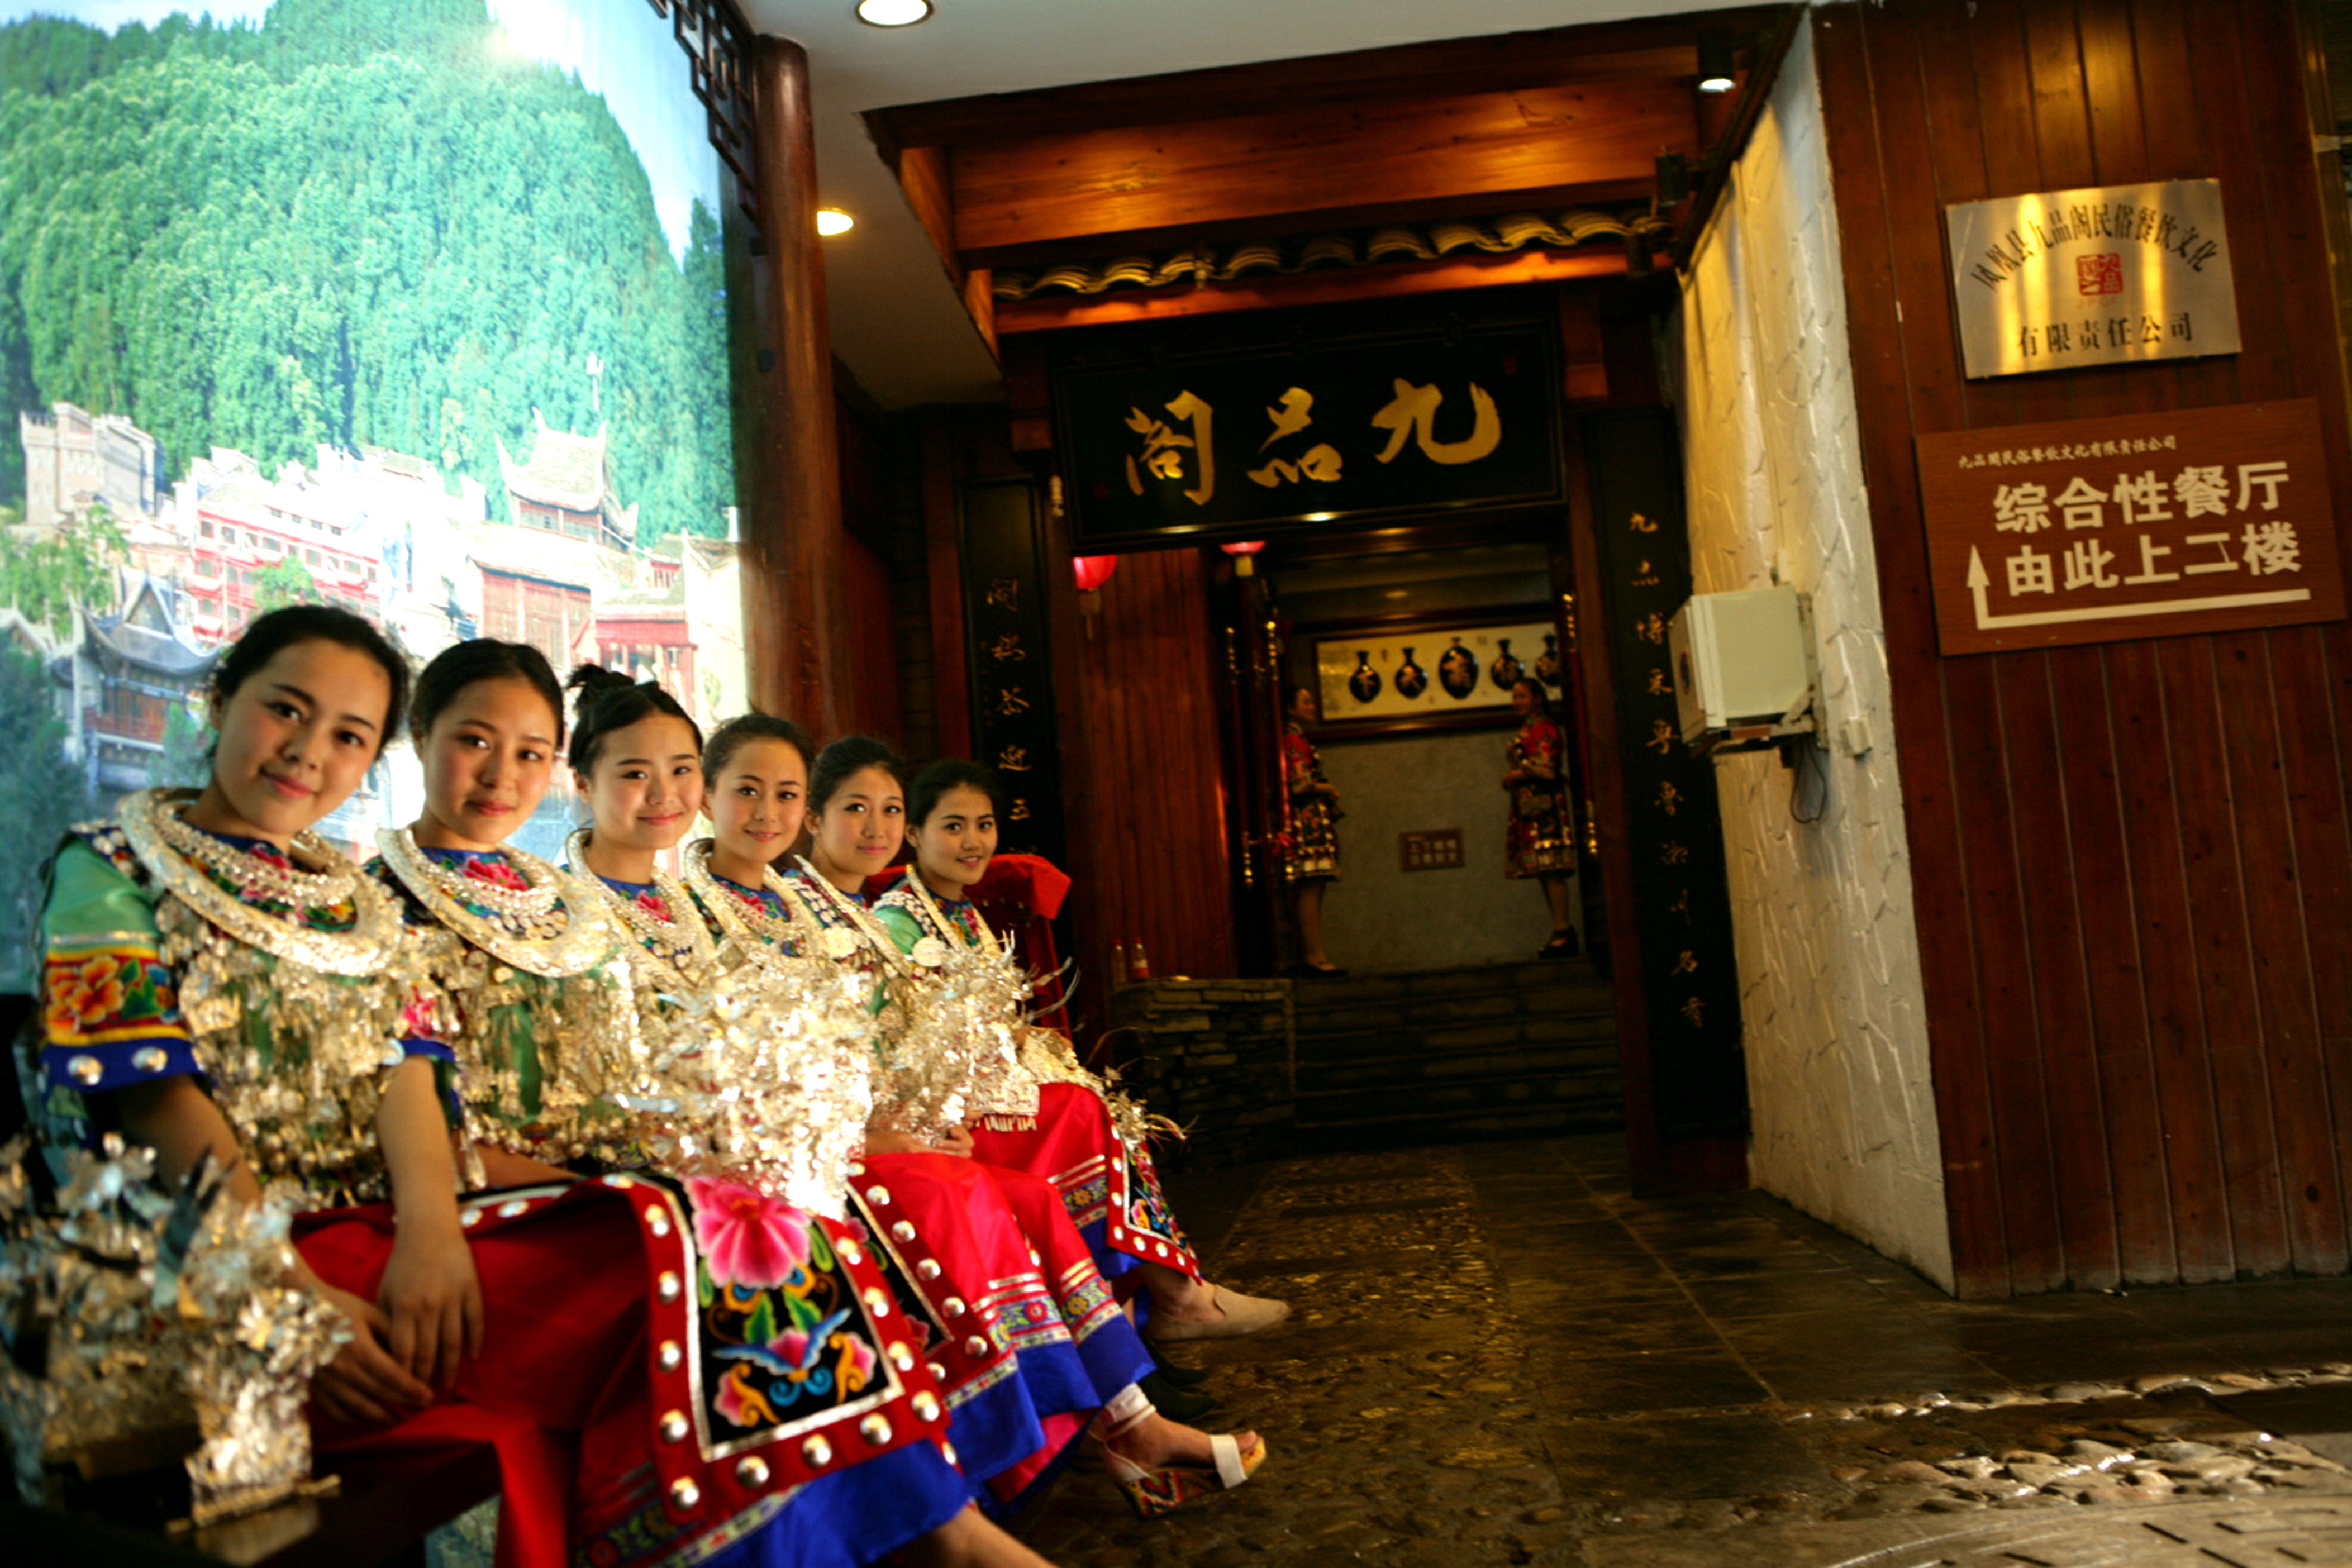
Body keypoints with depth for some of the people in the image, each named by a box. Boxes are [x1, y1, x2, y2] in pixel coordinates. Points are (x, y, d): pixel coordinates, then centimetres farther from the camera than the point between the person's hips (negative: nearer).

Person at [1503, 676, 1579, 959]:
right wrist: (1512, 779, 8)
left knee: (1550, 869, -13)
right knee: (1545, 871, 8)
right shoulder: (1526, 731, 22)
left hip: (1543, 805, -10)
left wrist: (1513, 777, -4)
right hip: (1529, 808, 10)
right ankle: (1562, 931, 9)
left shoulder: (1543, 728, -7)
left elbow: (1545, 770, -15)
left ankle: (1562, 933, -15)